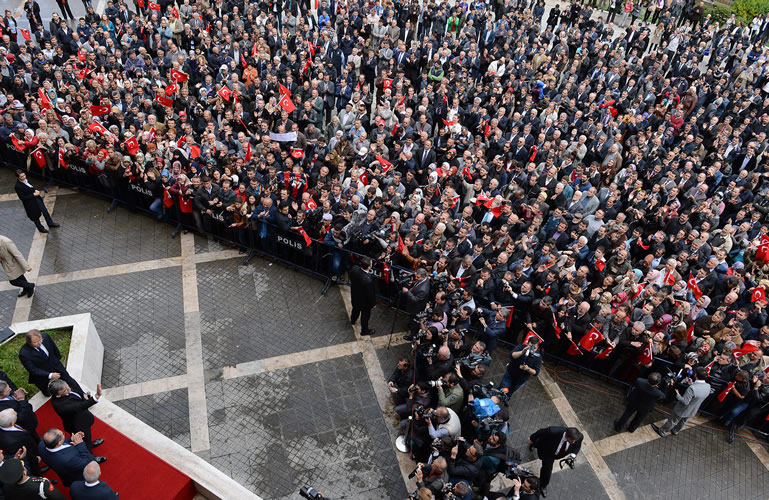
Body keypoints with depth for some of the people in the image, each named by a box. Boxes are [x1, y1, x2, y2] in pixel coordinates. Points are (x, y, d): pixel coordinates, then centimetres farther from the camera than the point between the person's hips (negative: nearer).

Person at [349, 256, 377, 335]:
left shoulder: (354, 269, -27)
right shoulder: (368, 280, -45)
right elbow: (370, 293, -27)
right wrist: (373, 303, -8)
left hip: (355, 296, 6)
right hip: (364, 301, -6)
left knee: (356, 308, 36)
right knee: (365, 314, 22)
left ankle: (353, 320, 65)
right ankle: (364, 330, 47)